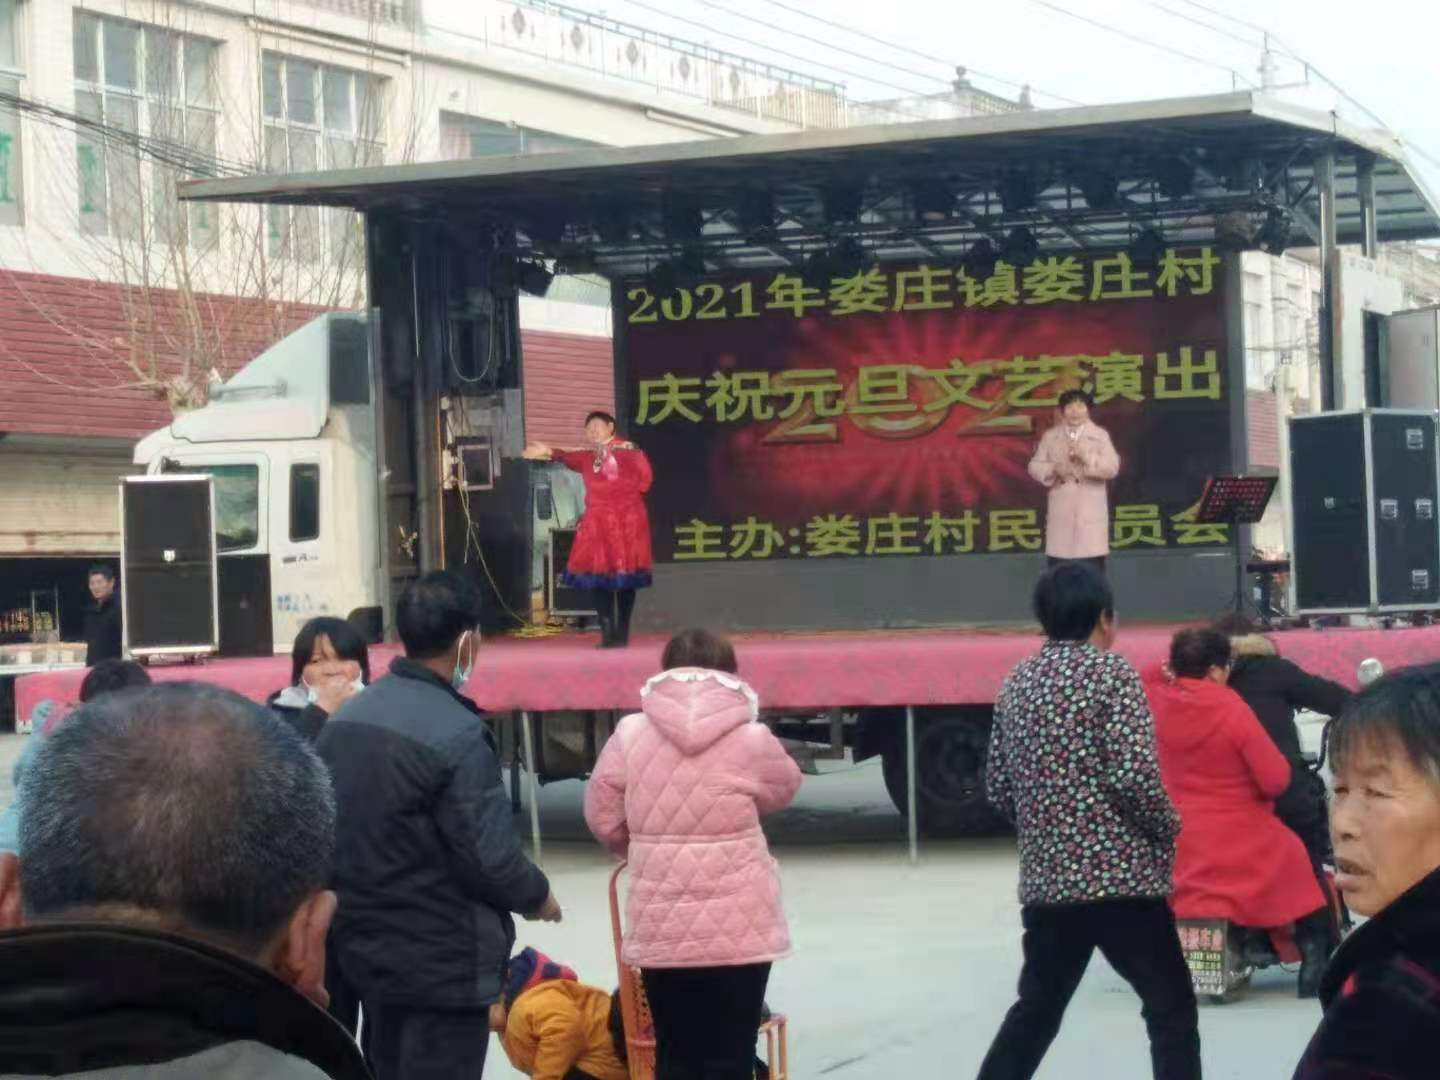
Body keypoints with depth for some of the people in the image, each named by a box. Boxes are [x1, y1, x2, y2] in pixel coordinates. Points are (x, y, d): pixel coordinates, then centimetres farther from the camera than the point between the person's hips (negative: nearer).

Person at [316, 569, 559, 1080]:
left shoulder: (343, 720, 3)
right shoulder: (457, 735, -21)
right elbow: (491, 856, -20)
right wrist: (538, 896, 0)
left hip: (364, 947, 8)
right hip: (443, 962, -8)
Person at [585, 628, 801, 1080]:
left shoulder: (629, 734, -3)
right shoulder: (750, 738, -7)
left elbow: (602, 816, 4)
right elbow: (784, 787, 11)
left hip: (660, 927, 2)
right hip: (737, 928, -2)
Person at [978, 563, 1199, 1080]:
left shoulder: (1016, 683, 11)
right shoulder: (1110, 671, -8)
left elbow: (998, 787, 13)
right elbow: (1135, 774, -17)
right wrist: (1170, 829, -1)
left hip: (1045, 879, 7)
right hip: (1120, 876, -7)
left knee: (1036, 1008, 19)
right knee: (1171, 1011, 2)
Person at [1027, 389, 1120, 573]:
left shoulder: (1100, 435, 1)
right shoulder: (1050, 436, 7)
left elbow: (1112, 468, -8)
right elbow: (1034, 467, 6)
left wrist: (1086, 457, -22)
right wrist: (1054, 469, -15)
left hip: (1090, 511, -2)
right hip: (1061, 512, 2)